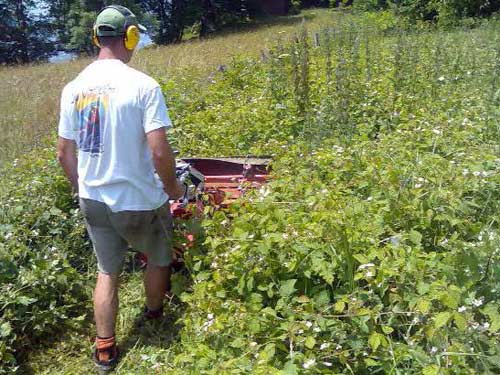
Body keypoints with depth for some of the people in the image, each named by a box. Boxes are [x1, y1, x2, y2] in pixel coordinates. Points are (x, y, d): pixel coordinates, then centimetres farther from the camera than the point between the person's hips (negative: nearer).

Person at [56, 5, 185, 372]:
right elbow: (160, 152, -22)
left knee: (107, 271, 20)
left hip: (93, 201, 5)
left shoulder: (74, 88, 0)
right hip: (139, 202, -5)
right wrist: (173, 188, -3)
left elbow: (64, 153, 6)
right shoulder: (143, 85, -18)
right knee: (159, 259, 23)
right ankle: (154, 316, 46)